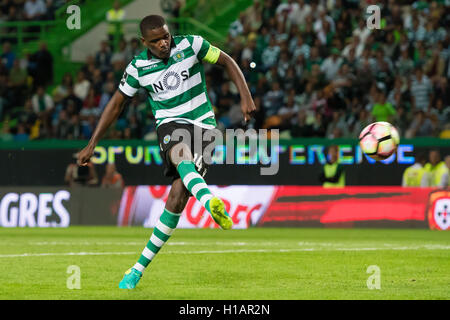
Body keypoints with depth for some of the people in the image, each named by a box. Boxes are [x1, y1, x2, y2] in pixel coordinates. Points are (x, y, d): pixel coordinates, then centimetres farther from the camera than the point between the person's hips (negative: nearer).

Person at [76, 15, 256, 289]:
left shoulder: (190, 44, -4)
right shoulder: (138, 67, 1)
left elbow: (227, 62, 4)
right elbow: (117, 103, 11)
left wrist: (246, 97, -8)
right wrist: (92, 145, 10)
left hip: (203, 126, 0)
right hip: (171, 124, 0)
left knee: (178, 196, -11)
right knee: (182, 155, -39)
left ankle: (140, 267, -1)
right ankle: (210, 202, -69)